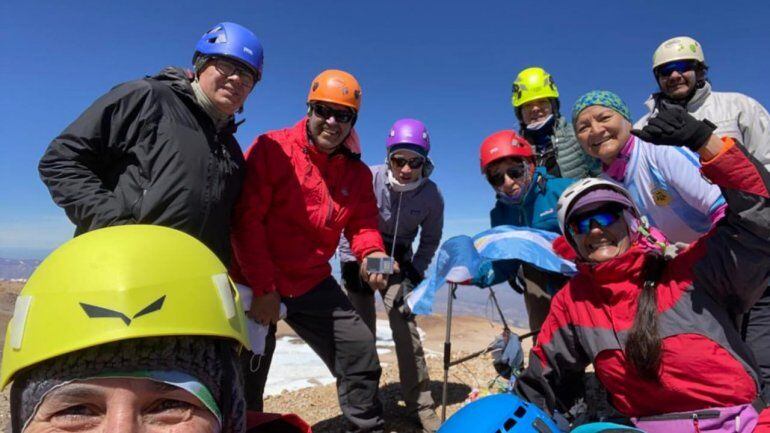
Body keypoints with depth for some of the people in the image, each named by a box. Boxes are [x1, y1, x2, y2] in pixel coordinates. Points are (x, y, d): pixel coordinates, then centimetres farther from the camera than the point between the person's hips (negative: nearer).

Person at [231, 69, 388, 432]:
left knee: (360, 350, 5)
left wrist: (371, 253, -21)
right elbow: (245, 218, -15)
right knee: (247, 377, 10)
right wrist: (263, 288, -16)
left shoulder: (357, 172, 3)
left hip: (312, 284, 4)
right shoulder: (272, 148, -12)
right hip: (255, 283, -4)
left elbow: (362, 224, 4)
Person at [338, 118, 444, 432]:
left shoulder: (431, 195, -15)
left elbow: (430, 238, 1)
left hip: (397, 259, 1)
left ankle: (420, 403, 4)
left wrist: (416, 271, -8)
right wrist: (350, 265, -11)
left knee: (405, 325, -10)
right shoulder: (369, 179, -22)